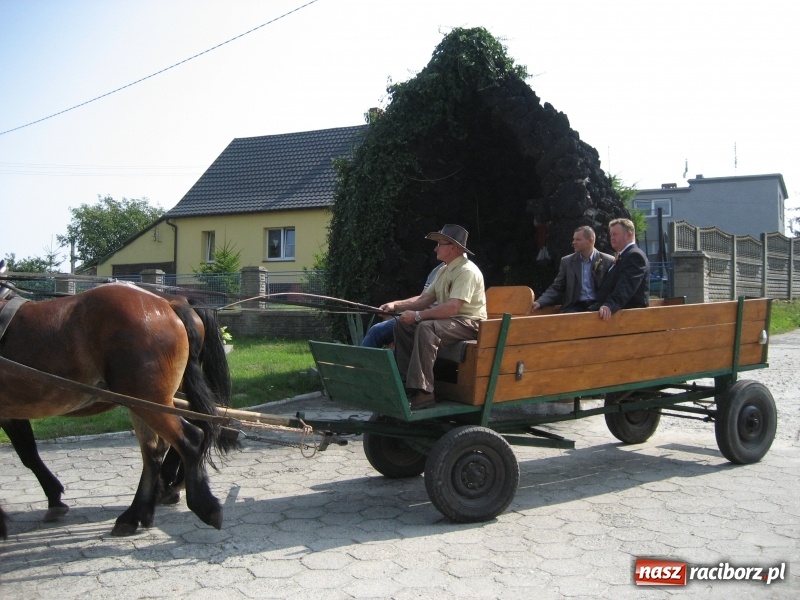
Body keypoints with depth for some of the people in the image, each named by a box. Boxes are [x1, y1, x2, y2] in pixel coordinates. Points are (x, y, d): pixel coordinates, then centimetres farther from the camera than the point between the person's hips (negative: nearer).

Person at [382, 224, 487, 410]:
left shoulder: (467, 271, -17)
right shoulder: (444, 270, 14)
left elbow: (451, 307, -28)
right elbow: (424, 299, 14)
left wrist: (417, 315, -26)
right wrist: (396, 305, 1)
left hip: (468, 324, -10)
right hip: (448, 319, 10)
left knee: (426, 328, -35)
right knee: (402, 324, 0)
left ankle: (423, 392, -35)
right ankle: (404, 381, -1)